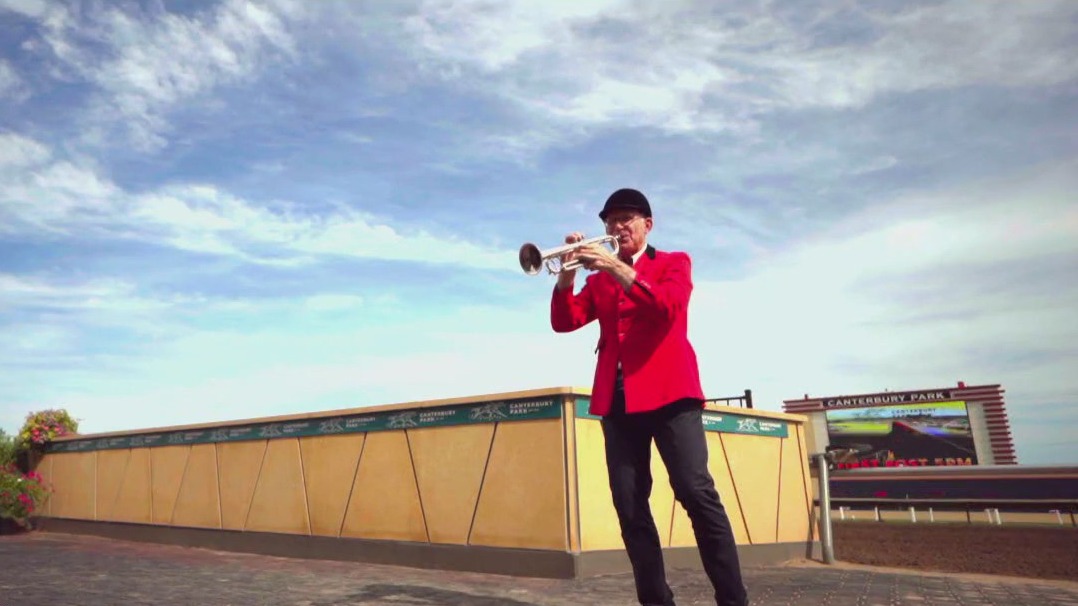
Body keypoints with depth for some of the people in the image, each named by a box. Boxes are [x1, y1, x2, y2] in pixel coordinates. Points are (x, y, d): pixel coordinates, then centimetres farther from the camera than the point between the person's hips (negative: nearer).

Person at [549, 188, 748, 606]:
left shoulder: (674, 262, 11)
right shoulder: (599, 280, 21)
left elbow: (667, 307, -10)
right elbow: (564, 322, 8)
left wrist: (616, 268, -16)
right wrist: (568, 272, -6)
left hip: (668, 390, -4)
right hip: (617, 398, 4)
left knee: (696, 492, -13)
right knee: (629, 506, -1)